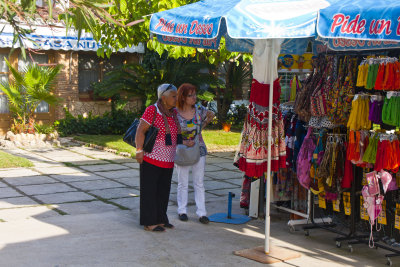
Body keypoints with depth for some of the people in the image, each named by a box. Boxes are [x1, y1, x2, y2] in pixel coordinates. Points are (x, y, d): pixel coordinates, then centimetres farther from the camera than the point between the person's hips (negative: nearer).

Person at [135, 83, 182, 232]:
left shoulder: (173, 112, 9)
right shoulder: (152, 110, -12)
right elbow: (141, 131, -15)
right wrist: (139, 149, -22)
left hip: (168, 161, 7)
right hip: (151, 159, -7)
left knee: (163, 191, 13)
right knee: (149, 190, 0)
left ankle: (160, 219, 25)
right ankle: (149, 223, 6)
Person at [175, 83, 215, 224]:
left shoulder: (199, 109, -2)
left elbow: (211, 115, 19)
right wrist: (184, 142, -18)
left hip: (199, 149, 2)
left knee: (199, 183, 3)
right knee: (182, 183, 7)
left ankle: (201, 213, 7)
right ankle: (182, 211, 19)